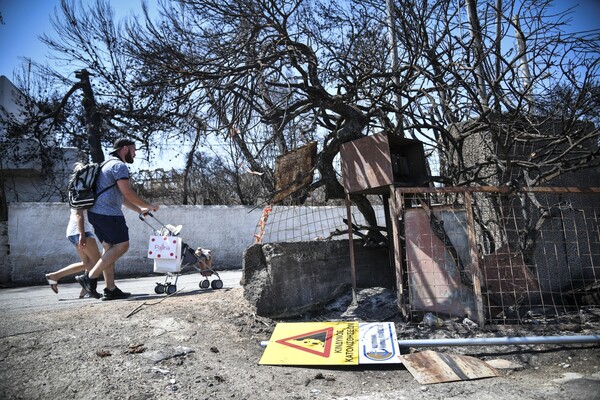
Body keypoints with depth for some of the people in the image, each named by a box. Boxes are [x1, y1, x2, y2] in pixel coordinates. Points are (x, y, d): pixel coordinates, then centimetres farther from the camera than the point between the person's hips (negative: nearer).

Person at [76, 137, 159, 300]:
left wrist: (139, 209, 24)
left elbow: (120, 196, 27)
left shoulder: (110, 164, 27)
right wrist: (148, 205, -4)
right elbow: (128, 193, -15)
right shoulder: (119, 165, -7)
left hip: (96, 213, 11)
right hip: (108, 213, -10)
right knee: (122, 245, -7)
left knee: (109, 248, 9)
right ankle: (90, 277, -7)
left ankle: (110, 289, 9)